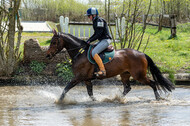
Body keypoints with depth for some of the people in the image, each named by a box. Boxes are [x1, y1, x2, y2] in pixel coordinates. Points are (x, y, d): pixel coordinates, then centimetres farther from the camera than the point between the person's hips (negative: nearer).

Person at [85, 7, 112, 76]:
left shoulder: (100, 21, -16)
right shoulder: (95, 21, 14)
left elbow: (99, 34, -20)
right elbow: (96, 33, 21)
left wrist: (90, 41, -15)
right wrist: (88, 40, 11)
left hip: (105, 40, -11)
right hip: (102, 40, 11)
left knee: (94, 52, -25)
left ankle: (102, 70, -29)